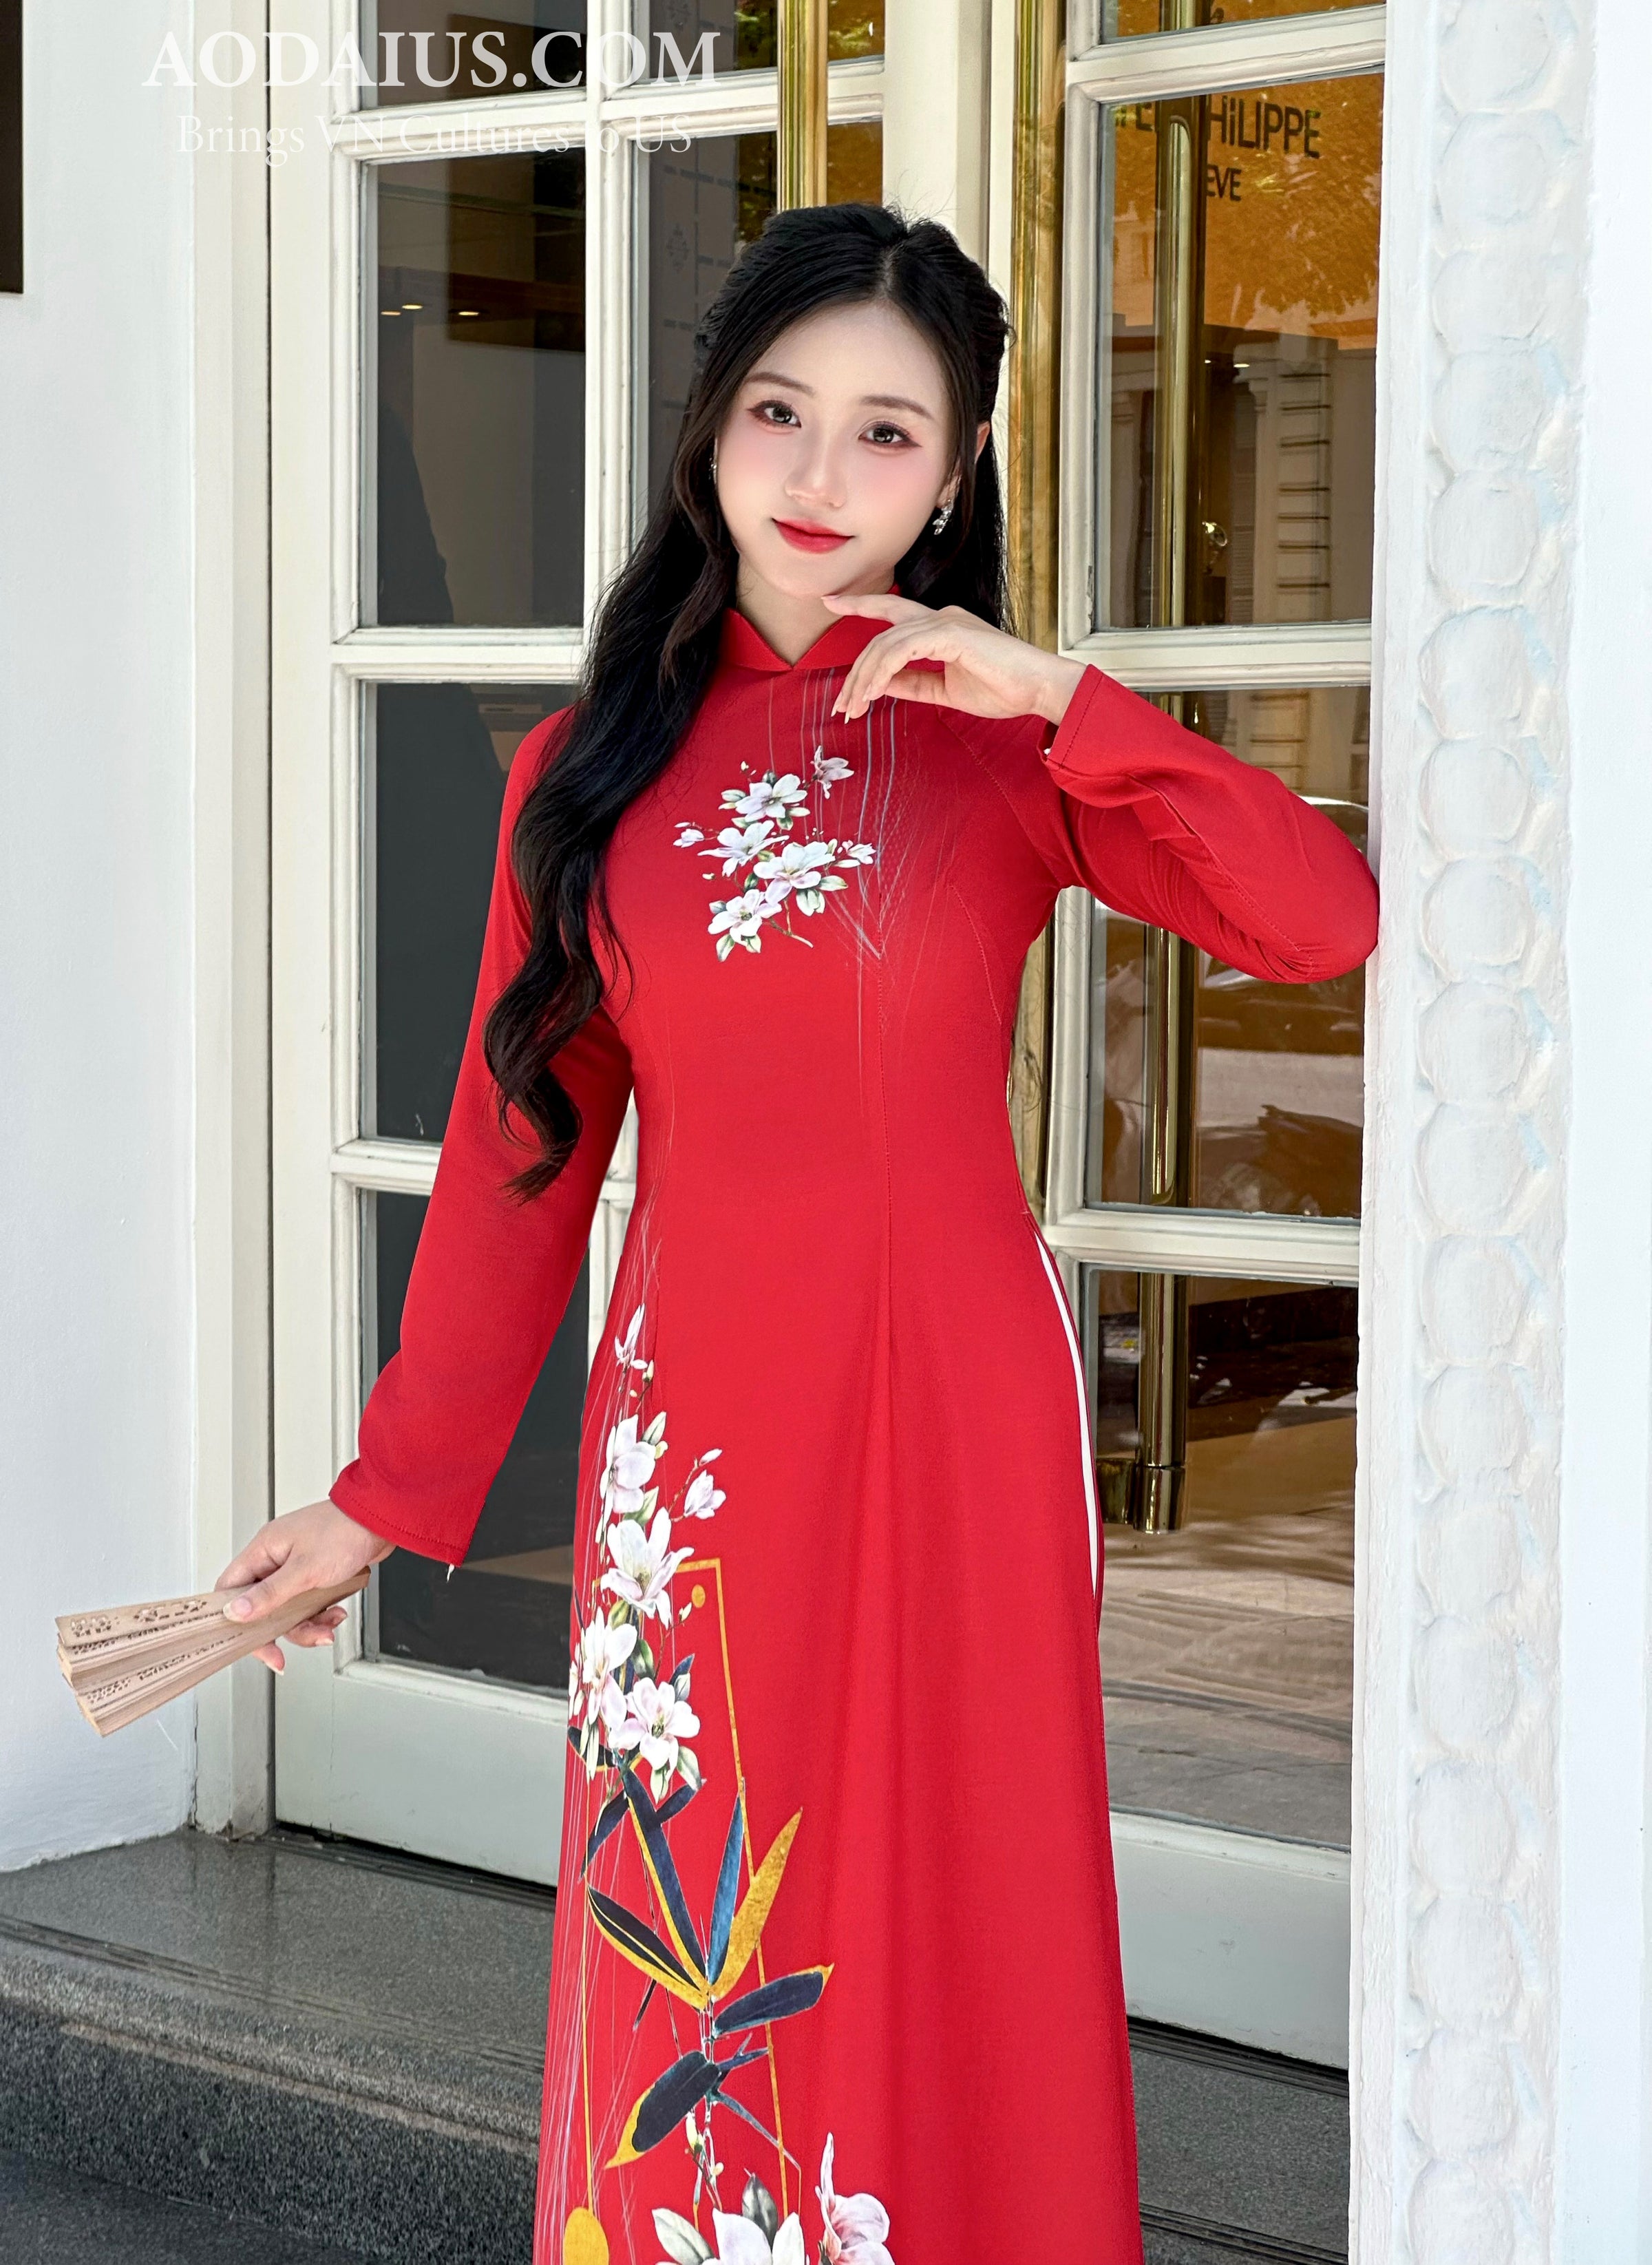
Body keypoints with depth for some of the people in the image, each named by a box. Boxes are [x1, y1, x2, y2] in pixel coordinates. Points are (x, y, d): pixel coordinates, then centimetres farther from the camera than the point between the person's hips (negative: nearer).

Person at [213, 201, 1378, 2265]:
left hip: (953, 1415, -1)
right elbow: (520, 1148, 7)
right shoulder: (590, 771, 6)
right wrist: (386, 1491, 4)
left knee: (952, 1935, 6)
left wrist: (1059, 693, -17)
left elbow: (1328, 924, -13)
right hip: (696, 1427, 1)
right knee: (693, 1952, 7)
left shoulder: (1007, 749, 1)